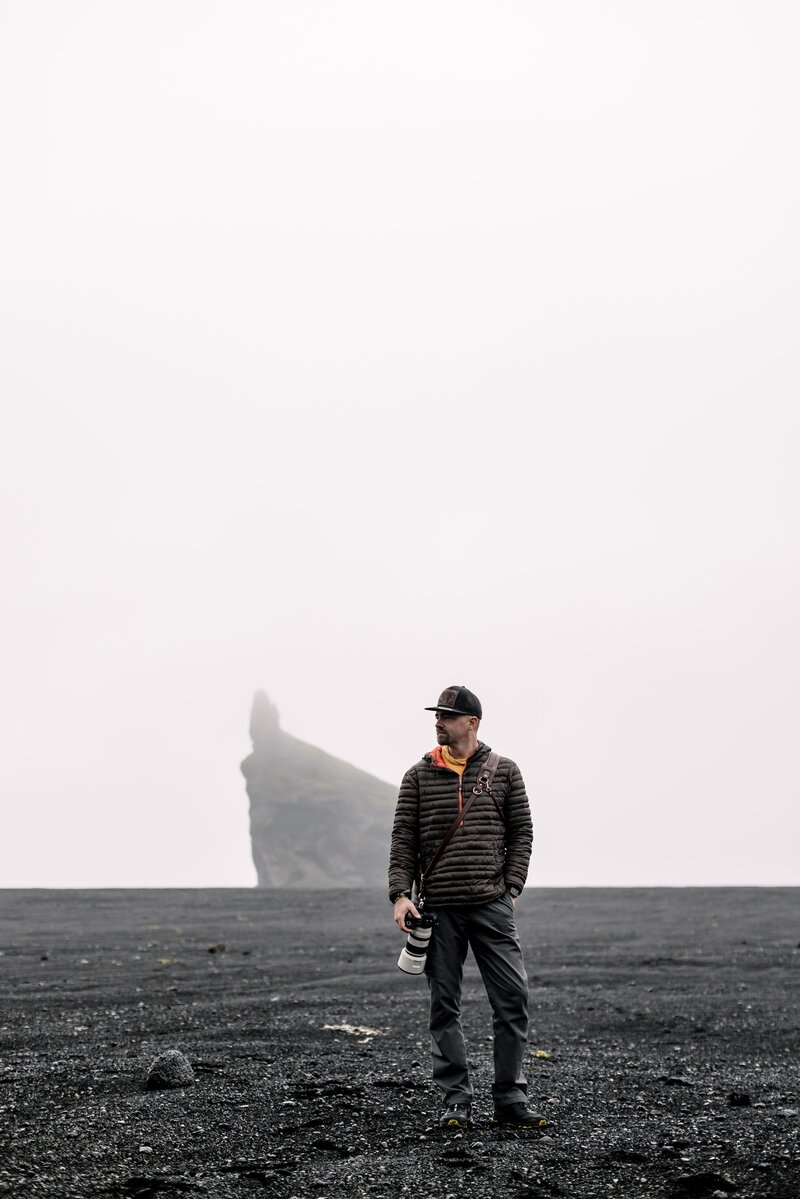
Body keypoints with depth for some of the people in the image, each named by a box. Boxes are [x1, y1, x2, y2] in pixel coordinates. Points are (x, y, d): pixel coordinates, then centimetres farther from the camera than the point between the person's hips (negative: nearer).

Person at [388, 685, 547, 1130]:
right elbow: (403, 839, 6)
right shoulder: (419, 776, 8)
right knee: (445, 1006, 3)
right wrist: (401, 894, -6)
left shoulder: (504, 772, 7)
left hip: (491, 905, -1)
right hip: (439, 909, 1)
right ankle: (457, 1101, 10)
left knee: (513, 998, -4)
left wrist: (511, 889, -3)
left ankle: (511, 1099, 5)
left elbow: (522, 833, 7)